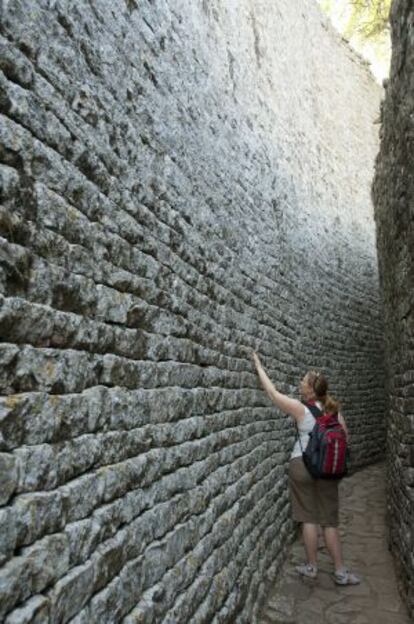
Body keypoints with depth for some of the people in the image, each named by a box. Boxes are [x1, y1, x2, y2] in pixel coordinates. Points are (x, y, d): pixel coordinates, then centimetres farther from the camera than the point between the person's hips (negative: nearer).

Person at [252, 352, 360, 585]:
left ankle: (311, 567, 21)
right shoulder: (334, 410, 0)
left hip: (302, 465, -3)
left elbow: (273, 392, -7)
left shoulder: (301, 409, -11)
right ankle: (341, 572, 16)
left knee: (309, 518, 9)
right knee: (330, 520, 11)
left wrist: (259, 366, 1)